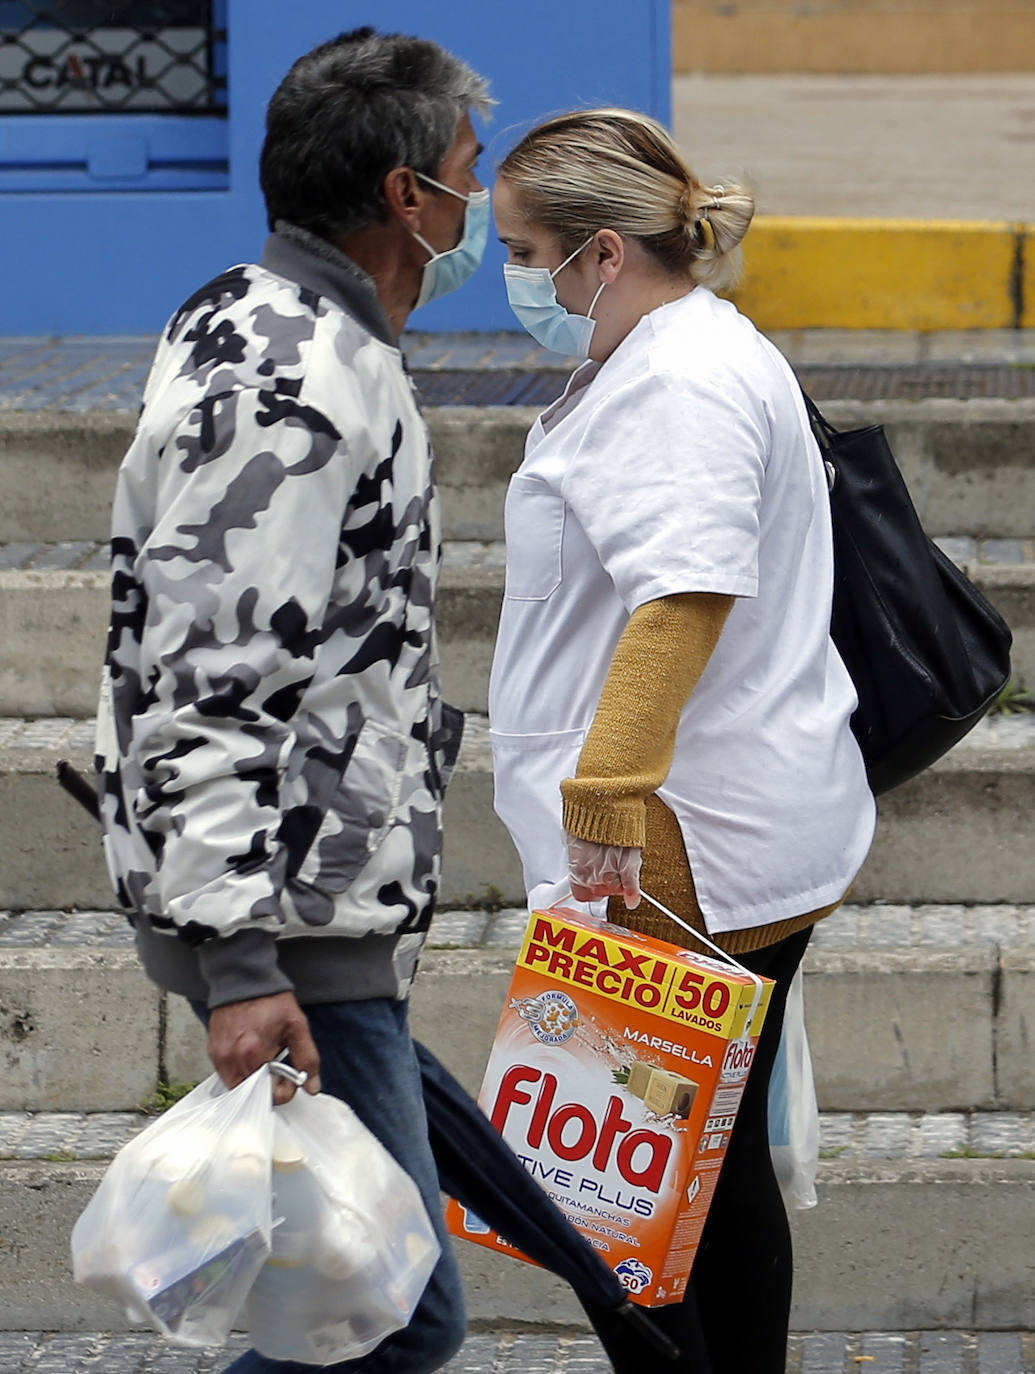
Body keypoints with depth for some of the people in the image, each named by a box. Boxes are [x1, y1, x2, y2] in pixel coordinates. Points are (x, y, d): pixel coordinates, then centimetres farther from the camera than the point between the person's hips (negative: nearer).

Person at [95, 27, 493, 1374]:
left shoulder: (255, 326, 15)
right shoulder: (288, 392, -20)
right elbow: (205, 684, -26)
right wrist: (241, 968, -30)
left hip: (325, 896, 11)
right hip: (295, 932, -11)